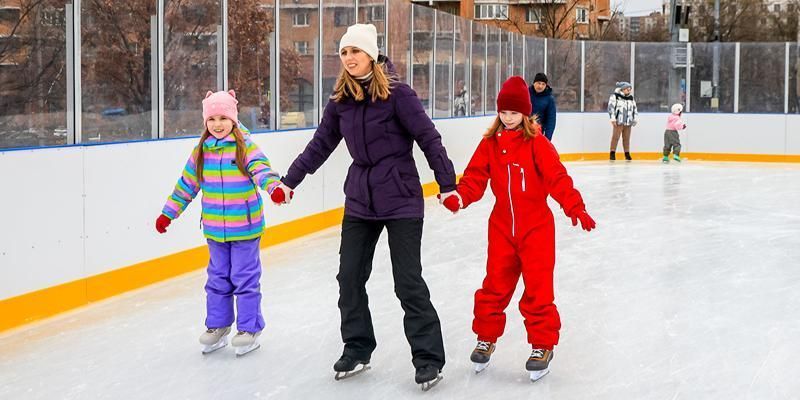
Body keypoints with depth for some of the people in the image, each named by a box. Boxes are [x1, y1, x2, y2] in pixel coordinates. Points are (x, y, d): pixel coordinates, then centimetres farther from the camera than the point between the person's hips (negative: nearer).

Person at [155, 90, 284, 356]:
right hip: (214, 229, 5)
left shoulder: (245, 147, -9)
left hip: (244, 228, -4)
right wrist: (168, 213, 16)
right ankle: (217, 326, 26)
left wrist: (275, 187, -44)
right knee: (217, 279, 14)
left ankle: (249, 328, 15)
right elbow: (186, 184, 12)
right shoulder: (201, 152, 4)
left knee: (245, 278, 3)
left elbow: (261, 170, -23)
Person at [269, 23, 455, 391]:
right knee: (349, 277, 7)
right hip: (359, 200, 6)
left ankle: (429, 358, 8)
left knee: (408, 282, -3)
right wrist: (290, 180, 14)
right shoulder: (341, 99, 4)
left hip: (401, 199, -5)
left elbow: (429, 138, -12)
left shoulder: (396, 93, -12)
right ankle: (357, 349, 23)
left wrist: (447, 185, -16)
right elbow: (320, 144, 13)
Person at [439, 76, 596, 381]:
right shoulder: (490, 143, 2)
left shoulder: (537, 143, -10)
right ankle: (486, 338, 26)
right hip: (501, 227, 4)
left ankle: (542, 345, 14)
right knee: (495, 285, 10)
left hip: (536, 227, -3)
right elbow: (476, 176, -2)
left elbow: (557, 178, -16)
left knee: (538, 288, 0)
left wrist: (574, 207, -27)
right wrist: (459, 197, -20)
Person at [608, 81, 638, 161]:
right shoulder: (615, 96, -3)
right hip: (619, 121, -5)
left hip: (628, 122, 5)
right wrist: (613, 118, -14)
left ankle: (627, 154, 12)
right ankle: (612, 153, -3)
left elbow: (634, 109, 21)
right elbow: (611, 107, -8)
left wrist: (635, 119, 13)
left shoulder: (631, 98, 16)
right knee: (616, 137, -7)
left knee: (626, 138, 6)